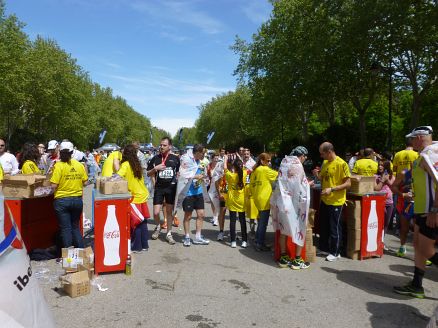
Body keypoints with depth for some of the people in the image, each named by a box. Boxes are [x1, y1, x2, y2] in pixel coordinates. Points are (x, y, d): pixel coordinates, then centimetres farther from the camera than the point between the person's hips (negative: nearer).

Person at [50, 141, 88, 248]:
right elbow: (85, 182, 2)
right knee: (75, 227, 18)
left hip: (62, 200, -4)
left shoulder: (59, 166, -11)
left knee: (65, 228, 6)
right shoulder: (79, 165, -1)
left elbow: (54, 185, -15)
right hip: (77, 200, 4)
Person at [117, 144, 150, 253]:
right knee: (142, 221, 13)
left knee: (135, 222, 3)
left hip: (134, 197, -6)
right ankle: (144, 245, 22)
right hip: (142, 195, 6)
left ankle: (136, 246, 13)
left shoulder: (126, 164, -11)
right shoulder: (137, 164, 9)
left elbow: (119, 176, -26)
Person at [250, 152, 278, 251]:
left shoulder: (255, 170, 10)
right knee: (263, 223, 0)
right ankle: (260, 244, 6)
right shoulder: (265, 169, -13)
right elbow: (278, 175, -4)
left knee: (261, 221, 19)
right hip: (264, 200, -8)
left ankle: (257, 242, 26)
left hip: (258, 199, 8)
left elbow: (251, 185, 13)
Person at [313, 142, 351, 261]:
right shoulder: (325, 163, 8)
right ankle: (323, 247, 32)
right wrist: (317, 175, -5)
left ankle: (335, 253, 17)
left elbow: (348, 183, -17)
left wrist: (332, 189, -26)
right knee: (323, 226, 17)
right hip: (324, 200, 7)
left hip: (336, 201, -7)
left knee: (334, 228, 4)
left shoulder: (341, 164, -16)